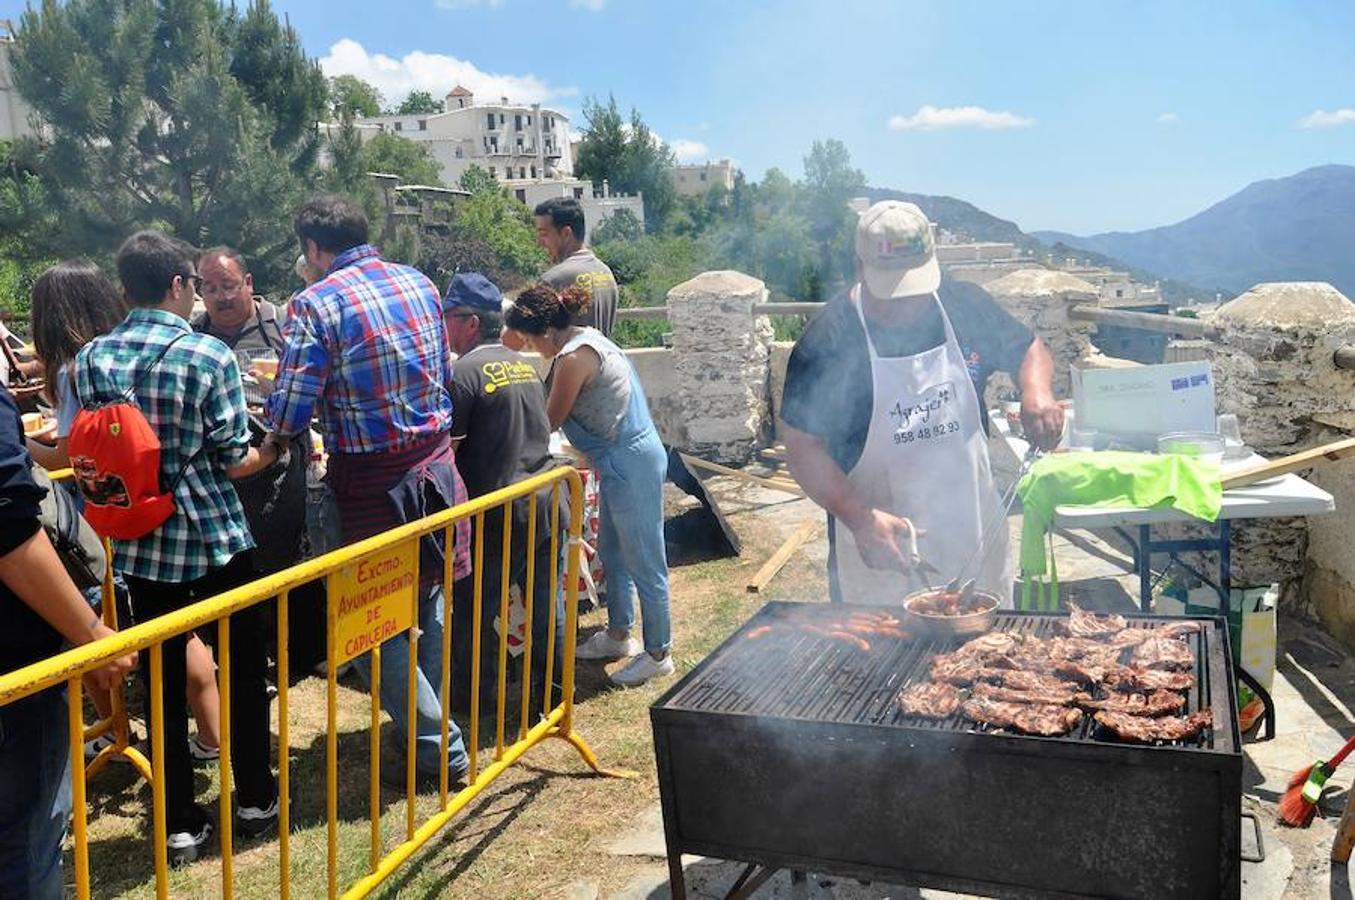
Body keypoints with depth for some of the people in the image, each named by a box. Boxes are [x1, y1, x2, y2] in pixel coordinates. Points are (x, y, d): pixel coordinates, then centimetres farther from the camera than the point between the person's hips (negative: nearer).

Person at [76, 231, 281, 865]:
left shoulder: (92, 359, 0)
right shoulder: (209, 355, -12)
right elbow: (234, 460, -11)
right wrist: (274, 451, 9)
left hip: (141, 544, 3)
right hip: (214, 538, -3)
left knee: (164, 683, 11)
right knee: (243, 669, 14)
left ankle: (180, 826, 20)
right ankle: (255, 800, 26)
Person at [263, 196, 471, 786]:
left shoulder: (316, 304, -13)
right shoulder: (420, 284, 5)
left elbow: (289, 416, -15)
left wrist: (271, 408, 7)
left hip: (369, 480, -6)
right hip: (435, 462, 6)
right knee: (432, 599, 20)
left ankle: (438, 748, 12)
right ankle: (432, 724, 32)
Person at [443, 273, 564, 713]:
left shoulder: (463, 372, -13)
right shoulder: (525, 365, 11)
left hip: (498, 515, -7)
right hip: (546, 505, 7)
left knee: (473, 611, 7)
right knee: (545, 601, 15)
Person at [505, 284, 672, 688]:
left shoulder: (573, 358, -19)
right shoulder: (588, 338, 10)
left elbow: (550, 421, -8)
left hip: (630, 466, -11)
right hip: (624, 462, 11)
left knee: (643, 562, 1)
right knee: (611, 552, 21)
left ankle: (658, 654, 14)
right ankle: (618, 635, 36)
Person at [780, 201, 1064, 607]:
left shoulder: (964, 306, -2)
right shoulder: (827, 341, -14)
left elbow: (1029, 349, 14)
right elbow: (802, 446, -13)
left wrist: (1037, 393, -9)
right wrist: (859, 518, -25)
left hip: (974, 531, 4)